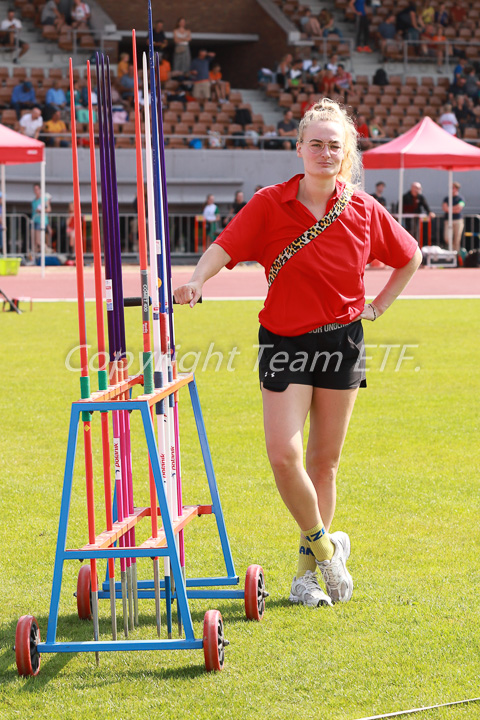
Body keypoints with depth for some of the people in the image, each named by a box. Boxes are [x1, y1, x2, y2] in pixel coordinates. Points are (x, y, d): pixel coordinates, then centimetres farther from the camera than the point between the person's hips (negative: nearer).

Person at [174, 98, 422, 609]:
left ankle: (308, 567, 18)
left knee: (324, 461, 7)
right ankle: (323, 544, 8)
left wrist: (377, 306, 9)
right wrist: (196, 281, -35)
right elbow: (225, 246, -17)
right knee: (283, 455, -14)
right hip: (284, 342, -2)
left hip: (342, 341, 2)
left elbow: (409, 258, 15)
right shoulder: (270, 204, -6)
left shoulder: (365, 211, -1)